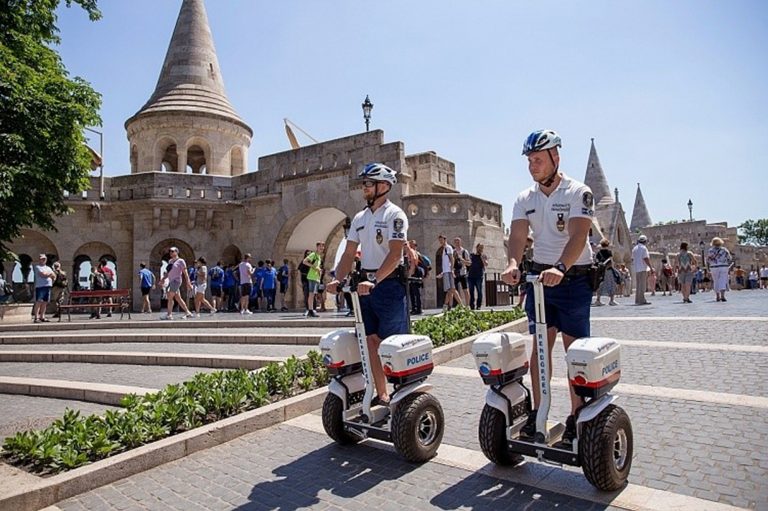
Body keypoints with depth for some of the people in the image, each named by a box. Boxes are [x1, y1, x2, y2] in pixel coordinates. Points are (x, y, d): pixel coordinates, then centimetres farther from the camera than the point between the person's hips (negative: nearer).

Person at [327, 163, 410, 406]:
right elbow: (349, 253, 13)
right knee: (371, 341, 8)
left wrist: (374, 281, -30)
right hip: (366, 285, 7)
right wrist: (337, 279, -2)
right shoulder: (359, 218, 14)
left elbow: (394, 254, -19)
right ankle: (382, 395, 19)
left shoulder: (395, 215, -8)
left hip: (389, 284, -7)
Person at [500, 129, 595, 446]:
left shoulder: (579, 193, -9)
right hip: (539, 276, 4)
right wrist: (513, 264, -29)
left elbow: (578, 236, -22)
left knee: (575, 348, 0)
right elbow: (517, 236, -8)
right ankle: (538, 411, 13)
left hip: (574, 278, -4)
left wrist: (560, 268, -39)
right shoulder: (525, 199, 4)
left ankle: (576, 416, 11)